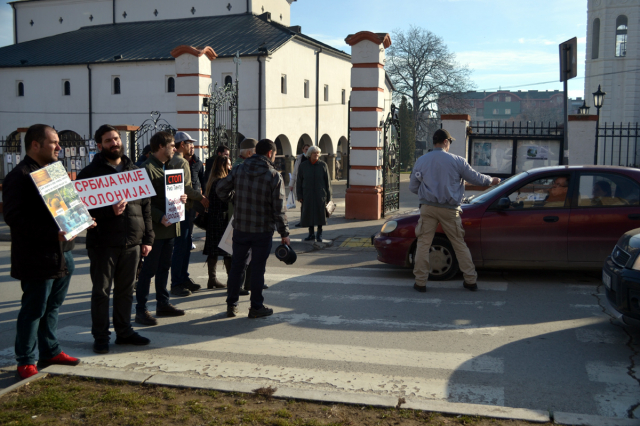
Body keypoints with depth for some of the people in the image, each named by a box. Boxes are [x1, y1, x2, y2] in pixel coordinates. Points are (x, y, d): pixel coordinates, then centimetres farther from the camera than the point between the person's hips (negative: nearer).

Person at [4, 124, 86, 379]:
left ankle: (51, 351, 30)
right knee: (33, 310, 1)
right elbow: (14, 217, -21)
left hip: (62, 254, 9)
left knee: (53, 306, 18)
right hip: (38, 259, -9)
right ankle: (26, 362, 13)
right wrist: (52, 233, -28)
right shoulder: (20, 176, -13)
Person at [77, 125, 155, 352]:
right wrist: (110, 211, -25)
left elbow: (145, 206, 14)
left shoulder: (134, 171, 13)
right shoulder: (90, 173, -1)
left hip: (132, 242, 4)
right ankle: (100, 337, 14)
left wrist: (147, 238, 9)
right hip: (103, 242, -4)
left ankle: (124, 331, 25)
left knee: (126, 290, 13)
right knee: (101, 291, 4)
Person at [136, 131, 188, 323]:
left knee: (164, 267, 15)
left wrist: (181, 198, 3)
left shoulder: (168, 167, 17)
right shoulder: (148, 168, -12)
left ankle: (163, 304, 24)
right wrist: (160, 217, -25)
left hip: (170, 226, 9)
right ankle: (141, 309, 4)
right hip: (155, 227, -9)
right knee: (149, 269, -3)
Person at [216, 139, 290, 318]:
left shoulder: (238, 170, 0)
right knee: (257, 269, 6)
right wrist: (284, 233, -5)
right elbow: (279, 208, -12)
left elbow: (220, 189, 5)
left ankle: (232, 305, 21)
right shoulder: (274, 176, -11)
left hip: (240, 228, 3)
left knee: (236, 266, 14)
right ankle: (256, 307, 15)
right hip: (263, 230, -3)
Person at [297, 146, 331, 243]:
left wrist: (328, 196, -1)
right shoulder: (303, 166, 2)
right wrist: (299, 195, -1)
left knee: (320, 214, 0)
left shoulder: (323, 165, 0)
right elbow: (299, 182, 5)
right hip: (307, 194, 1)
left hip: (320, 194, -1)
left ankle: (319, 234, 14)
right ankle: (311, 234, 19)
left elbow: (327, 181, 2)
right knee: (308, 214, 6)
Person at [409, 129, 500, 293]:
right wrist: (492, 180, 26)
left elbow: (412, 187, 9)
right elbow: (476, 178, 6)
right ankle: (470, 280, 15)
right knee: (459, 244, 10)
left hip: (428, 208, 1)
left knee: (423, 244, 6)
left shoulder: (421, 161, 3)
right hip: (449, 210, -1)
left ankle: (420, 282, 4)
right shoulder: (457, 161, -3)